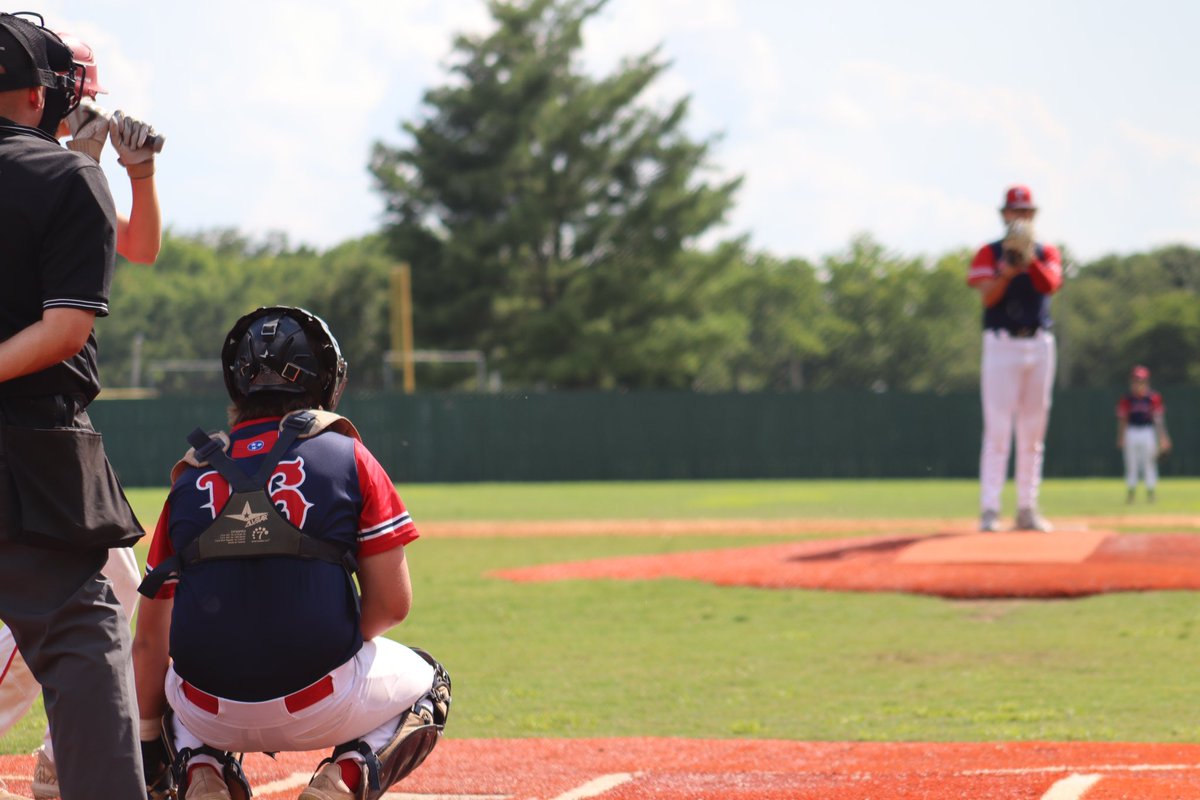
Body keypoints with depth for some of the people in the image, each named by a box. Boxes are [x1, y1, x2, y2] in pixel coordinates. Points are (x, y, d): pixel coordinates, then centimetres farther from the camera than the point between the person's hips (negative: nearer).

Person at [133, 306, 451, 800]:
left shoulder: (192, 476, 11)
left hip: (209, 714, 3)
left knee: (165, 675, 38)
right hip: (319, 707, -3)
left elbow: (151, 637, 13)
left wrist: (146, 739, 23)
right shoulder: (348, 457, 3)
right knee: (425, 684, 28)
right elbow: (392, 603, -1)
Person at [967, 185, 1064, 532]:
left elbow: (1050, 284, -10)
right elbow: (987, 296, -11)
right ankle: (989, 510, -12)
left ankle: (1027, 508, 10)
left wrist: (1029, 258, -27)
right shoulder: (989, 254, 3)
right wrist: (1008, 270, -29)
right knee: (997, 429, -10)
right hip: (1002, 344, -4)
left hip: (1040, 345, 4)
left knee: (1033, 433, 5)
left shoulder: (1047, 253, 11)